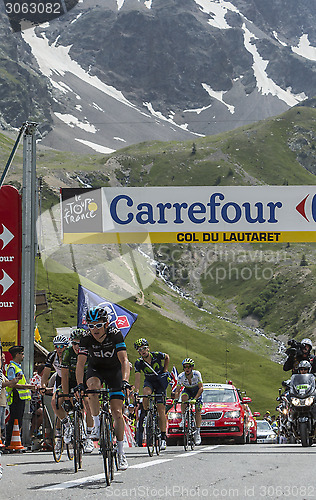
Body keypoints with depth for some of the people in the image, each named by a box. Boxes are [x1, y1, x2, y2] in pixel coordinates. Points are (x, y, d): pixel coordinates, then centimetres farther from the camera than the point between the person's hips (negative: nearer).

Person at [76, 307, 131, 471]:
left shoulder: (115, 334, -27)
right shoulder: (86, 338, -22)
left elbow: (124, 360, -32)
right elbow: (80, 363, -24)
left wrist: (124, 381, -47)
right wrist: (79, 385, -38)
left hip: (114, 369, -1)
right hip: (95, 369, 1)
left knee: (117, 413, -9)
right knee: (93, 385, -36)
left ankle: (121, 452, 1)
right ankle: (96, 425, -22)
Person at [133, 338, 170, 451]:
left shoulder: (157, 355, -19)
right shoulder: (139, 363, -19)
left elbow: (167, 357, 4)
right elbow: (137, 378, -26)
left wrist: (165, 370, -1)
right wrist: (136, 392, -39)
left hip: (161, 383, -1)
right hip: (149, 382, 1)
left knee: (161, 410, -7)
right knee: (146, 393, -37)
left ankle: (163, 438, -3)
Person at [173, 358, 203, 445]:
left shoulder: (197, 374, -29)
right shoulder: (181, 376, -25)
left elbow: (201, 388, -31)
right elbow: (177, 390, -20)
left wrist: (196, 398, -42)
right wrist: (175, 400, -36)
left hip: (197, 391, -1)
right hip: (187, 390, 1)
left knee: (198, 410, -11)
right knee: (184, 397, -34)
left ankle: (197, 433, -5)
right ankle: (183, 419, -23)